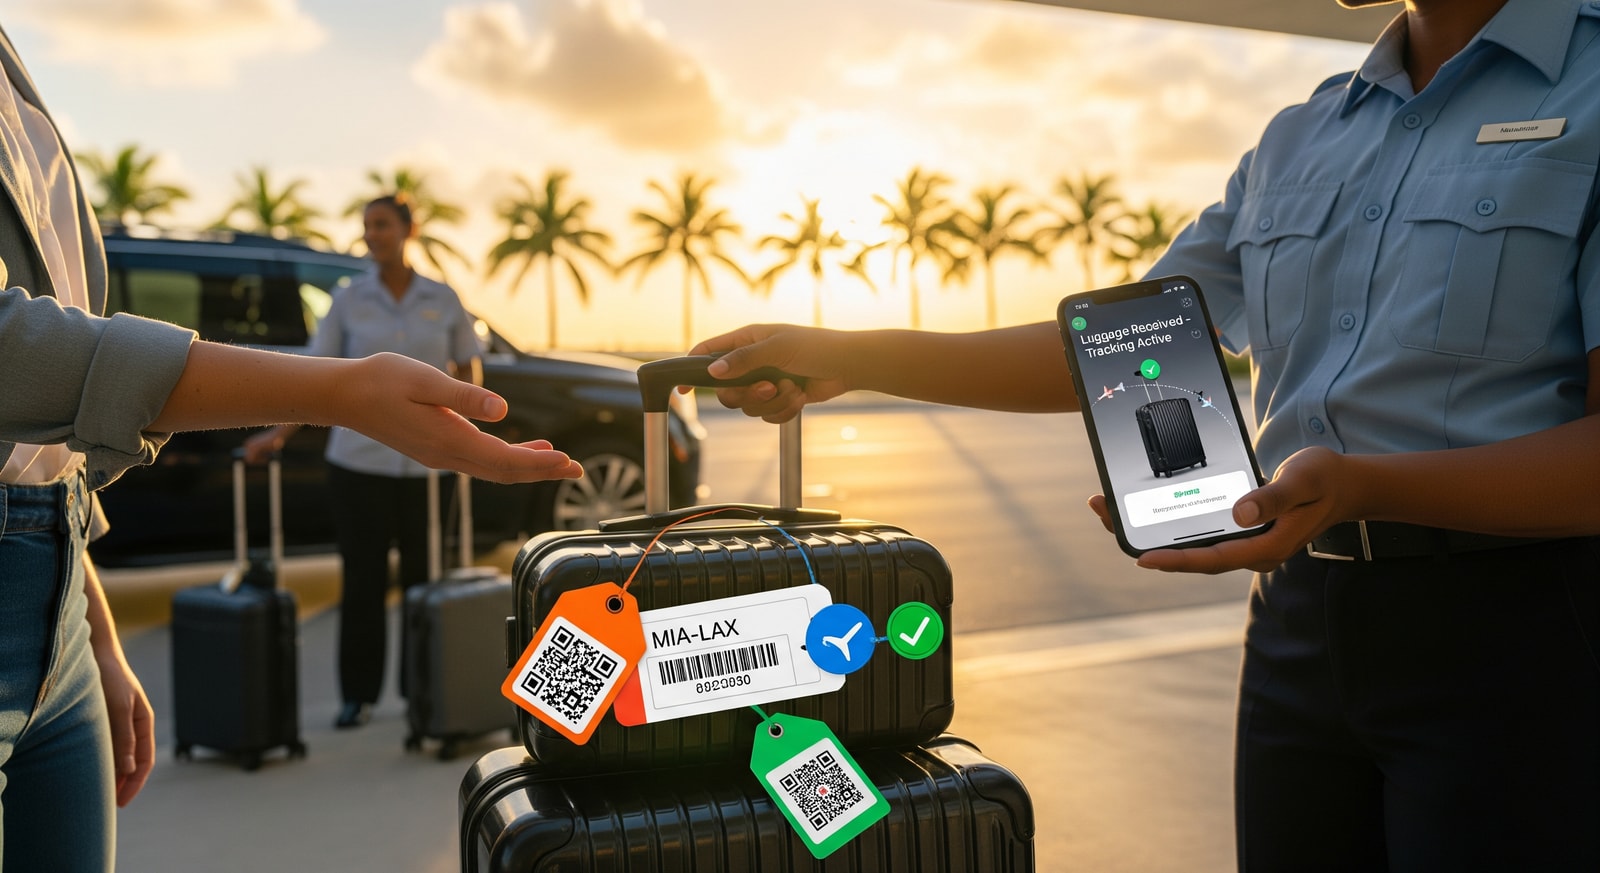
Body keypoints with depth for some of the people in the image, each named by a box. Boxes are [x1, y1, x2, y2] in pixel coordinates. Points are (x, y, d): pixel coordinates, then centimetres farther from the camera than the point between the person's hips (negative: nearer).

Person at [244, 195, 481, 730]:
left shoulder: (443, 300, 4)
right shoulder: (349, 301, 3)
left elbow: (469, 368, 10)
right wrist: (279, 433, -9)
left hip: (427, 461, 0)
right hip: (359, 459, 0)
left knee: (424, 577, 5)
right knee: (363, 579, 2)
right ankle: (358, 695, 13)